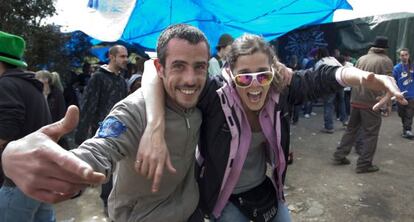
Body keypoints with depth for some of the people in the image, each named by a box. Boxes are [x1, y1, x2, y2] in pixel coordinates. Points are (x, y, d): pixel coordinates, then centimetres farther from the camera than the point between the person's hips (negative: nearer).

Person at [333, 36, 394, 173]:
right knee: (370, 134, 4)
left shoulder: (361, 59, 11)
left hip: (355, 100, 6)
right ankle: (364, 164, 7)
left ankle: (339, 155, 21)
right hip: (371, 102, -5)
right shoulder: (386, 61, -4)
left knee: (351, 129, 17)